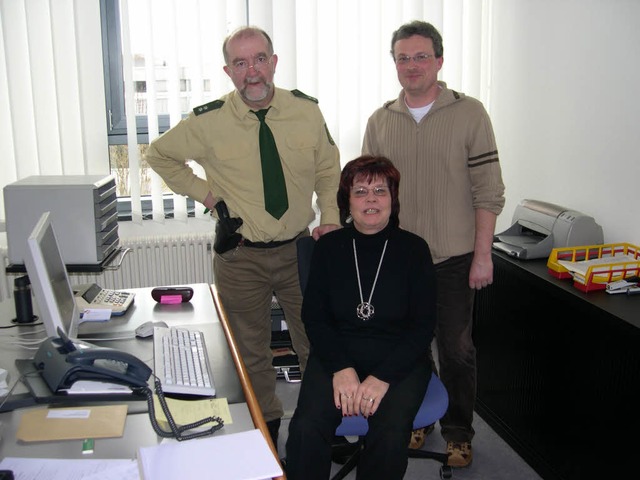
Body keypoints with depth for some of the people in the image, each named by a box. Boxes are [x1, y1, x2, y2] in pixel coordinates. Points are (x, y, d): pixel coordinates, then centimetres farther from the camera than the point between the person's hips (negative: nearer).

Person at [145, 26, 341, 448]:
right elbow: (160, 155, 6)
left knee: (317, 343, 15)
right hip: (240, 257, -1)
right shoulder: (209, 121, -11)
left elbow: (328, 169, 9)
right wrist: (204, 193, -4)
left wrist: (331, 217, -5)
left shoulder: (306, 110, -5)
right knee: (251, 353, 13)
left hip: (300, 249, 2)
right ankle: (266, 430, 35)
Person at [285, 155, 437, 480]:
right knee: (306, 428, -26)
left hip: (398, 359, -1)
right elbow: (314, 316, 3)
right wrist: (341, 368, -14)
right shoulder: (329, 247, 5)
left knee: (390, 435, -28)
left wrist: (383, 377, -15)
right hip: (337, 353, 1)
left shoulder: (414, 249, 0)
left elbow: (423, 325, -2)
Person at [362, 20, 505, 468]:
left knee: (457, 350, 6)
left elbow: (488, 190, -7)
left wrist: (483, 254, -10)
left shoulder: (469, 113, -6)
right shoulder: (379, 122, 4)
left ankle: (458, 431, 26)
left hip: (454, 259, -3)